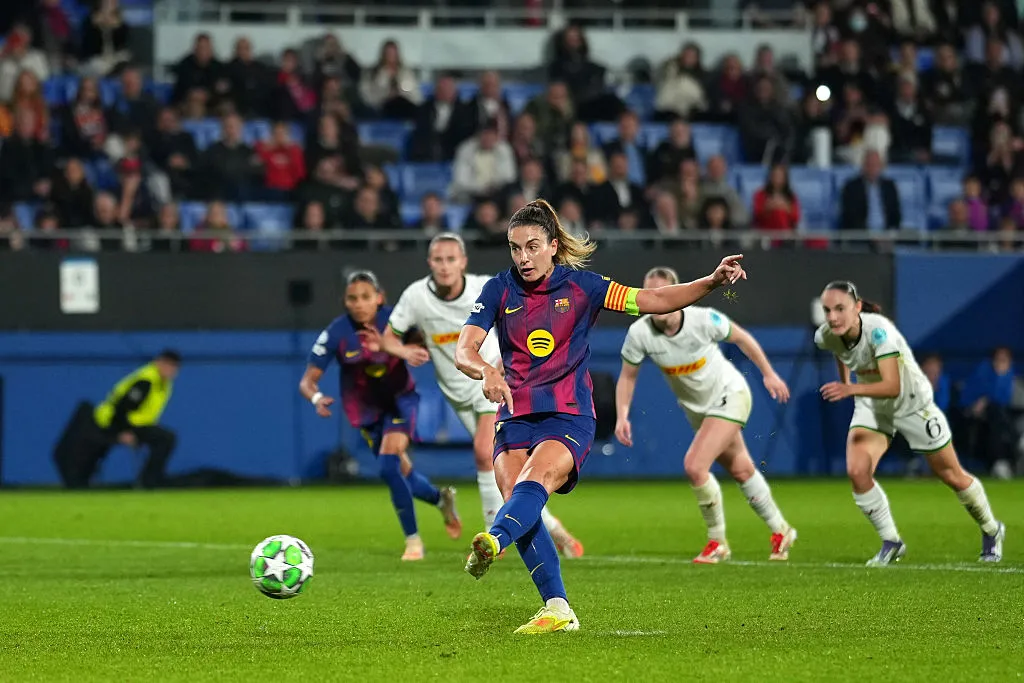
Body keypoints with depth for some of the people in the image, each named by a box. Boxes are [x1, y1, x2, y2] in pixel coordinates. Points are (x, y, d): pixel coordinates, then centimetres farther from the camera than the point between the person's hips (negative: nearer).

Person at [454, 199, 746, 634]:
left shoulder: (581, 286, 4)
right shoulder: (500, 290, 6)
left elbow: (655, 300, 5)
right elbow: (463, 351, -5)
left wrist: (713, 281, -9)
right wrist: (487, 371, -28)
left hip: (569, 418, -2)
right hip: (516, 416, 2)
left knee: (535, 479, -31)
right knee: (515, 496, -20)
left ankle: (494, 540, -61)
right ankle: (557, 610, -20)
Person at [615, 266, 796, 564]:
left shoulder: (703, 320, -28)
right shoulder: (639, 333, -20)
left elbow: (741, 338, -9)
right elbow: (627, 376, -5)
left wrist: (768, 374, -2)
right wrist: (622, 416, -18)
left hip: (729, 394, -5)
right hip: (697, 408, 5)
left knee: (695, 465, -20)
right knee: (741, 470, 16)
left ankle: (717, 542, -1)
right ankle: (780, 531, 37)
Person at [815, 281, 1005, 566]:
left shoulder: (878, 331, -36)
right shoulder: (825, 336, -17)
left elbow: (893, 387, -43)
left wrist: (851, 389, -56)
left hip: (912, 403, -4)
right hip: (871, 407, 4)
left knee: (952, 476, 10)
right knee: (857, 471, -20)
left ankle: (991, 531, 37)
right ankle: (891, 542, -1)